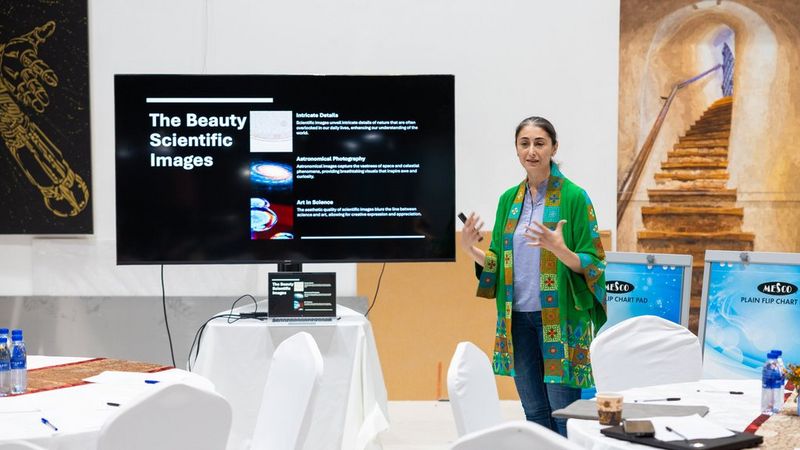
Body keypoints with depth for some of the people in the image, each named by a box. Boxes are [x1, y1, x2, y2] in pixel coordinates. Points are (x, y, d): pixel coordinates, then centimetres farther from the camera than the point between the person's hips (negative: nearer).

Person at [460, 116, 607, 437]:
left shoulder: (574, 197, -7)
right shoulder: (509, 199, 9)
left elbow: (592, 264, -9)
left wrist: (559, 250, -28)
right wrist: (470, 249, -6)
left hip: (560, 319, -5)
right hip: (519, 317, 5)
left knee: (564, 415, -3)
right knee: (534, 412, 11)